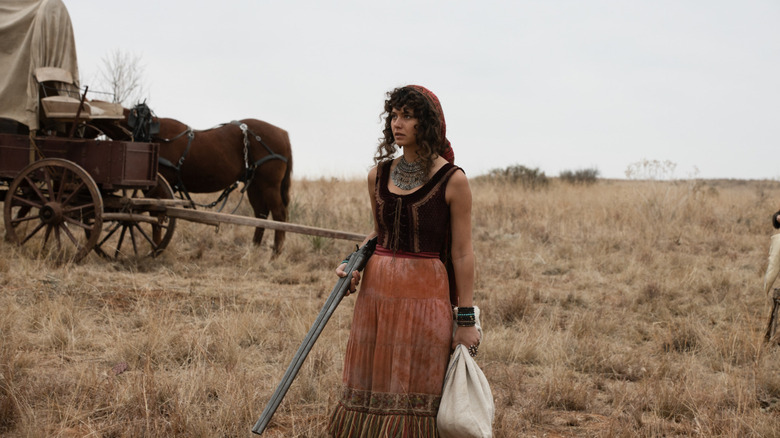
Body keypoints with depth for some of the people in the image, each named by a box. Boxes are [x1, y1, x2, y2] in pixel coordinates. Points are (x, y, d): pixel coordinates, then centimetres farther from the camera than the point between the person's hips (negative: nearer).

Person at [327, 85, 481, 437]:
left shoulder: (452, 180, -6)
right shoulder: (379, 175, 7)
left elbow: (462, 254, -5)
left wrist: (465, 319, -6)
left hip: (425, 292, -4)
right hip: (377, 289, 5)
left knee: (417, 390, 1)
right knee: (372, 387, 7)